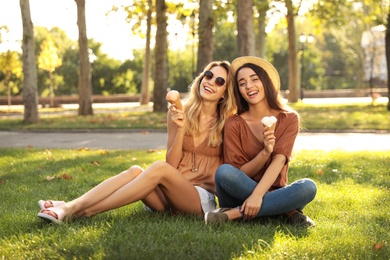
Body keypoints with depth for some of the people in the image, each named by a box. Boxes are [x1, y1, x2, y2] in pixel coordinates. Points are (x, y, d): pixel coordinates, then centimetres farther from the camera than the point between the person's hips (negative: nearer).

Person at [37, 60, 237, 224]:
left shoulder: (227, 122, 1)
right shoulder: (180, 113, 7)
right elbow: (172, 163, -1)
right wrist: (181, 129, -12)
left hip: (202, 198, -3)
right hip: (169, 195, 3)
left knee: (159, 168, -31)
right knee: (135, 171, -27)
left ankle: (83, 212, -36)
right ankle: (69, 206, -40)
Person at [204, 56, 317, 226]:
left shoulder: (289, 119, -1)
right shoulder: (234, 124, -4)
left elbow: (279, 161, -15)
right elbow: (237, 174, -8)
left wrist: (257, 195, -31)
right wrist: (265, 152, -26)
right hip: (241, 193, -1)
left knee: (308, 187, -30)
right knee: (224, 172, -33)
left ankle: (236, 213, -27)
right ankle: (288, 211, -25)